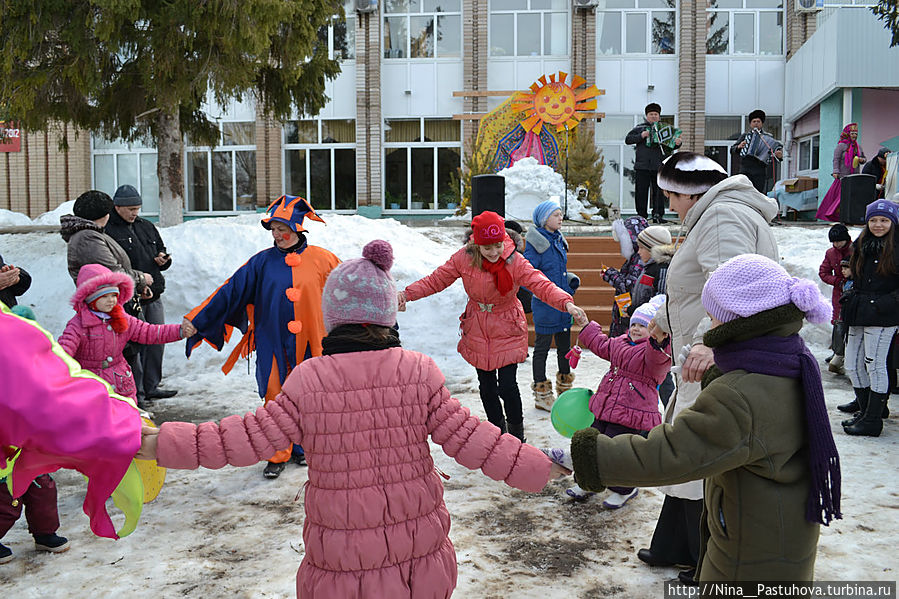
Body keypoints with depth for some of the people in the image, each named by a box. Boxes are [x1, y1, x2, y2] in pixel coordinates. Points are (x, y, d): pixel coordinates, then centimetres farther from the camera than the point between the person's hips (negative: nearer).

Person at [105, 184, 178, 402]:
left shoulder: (147, 226, 15)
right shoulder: (108, 231, -9)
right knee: (132, 345, -3)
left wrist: (163, 259, 1)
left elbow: (161, 249, 26)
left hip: (154, 296, 7)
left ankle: (151, 387, 23)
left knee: (156, 342, 11)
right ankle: (134, 391, 9)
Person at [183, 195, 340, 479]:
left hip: (309, 343, 0)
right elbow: (230, 291, -1)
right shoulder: (263, 262, 0)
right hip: (274, 343, 0)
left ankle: (302, 447, 29)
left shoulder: (321, 259, -1)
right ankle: (278, 455, 14)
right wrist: (196, 322, -5)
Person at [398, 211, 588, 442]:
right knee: (486, 386, 10)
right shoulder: (464, 258, -12)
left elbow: (541, 284, -27)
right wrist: (407, 294, -18)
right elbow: (436, 280, -4)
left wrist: (567, 303, -45)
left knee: (507, 385, -9)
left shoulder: (515, 261, -18)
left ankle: (516, 433, 18)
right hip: (477, 329, 3)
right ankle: (497, 428, 34)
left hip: (507, 329, -2)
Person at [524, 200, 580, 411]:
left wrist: (572, 279, 10)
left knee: (564, 346, 17)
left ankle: (565, 389, 33)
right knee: (542, 347, 4)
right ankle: (542, 395, 17)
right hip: (545, 306, -8)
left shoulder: (558, 240, 11)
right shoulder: (535, 243, -14)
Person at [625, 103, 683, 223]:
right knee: (641, 192, 1)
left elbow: (671, 144, 9)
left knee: (659, 192, 1)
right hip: (642, 166, -1)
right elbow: (627, 139, 3)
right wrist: (641, 136, -12)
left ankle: (658, 215, 6)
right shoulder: (640, 128, 10)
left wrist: (677, 143, -15)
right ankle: (641, 215, 9)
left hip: (658, 167, 1)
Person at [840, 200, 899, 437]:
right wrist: (851, 298, 12)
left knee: (875, 366, -3)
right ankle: (865, 411, 25)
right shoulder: (861, 246, 13)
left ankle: (873, 421, 6)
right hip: (859, 315, 7)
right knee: (853, 366, 10)